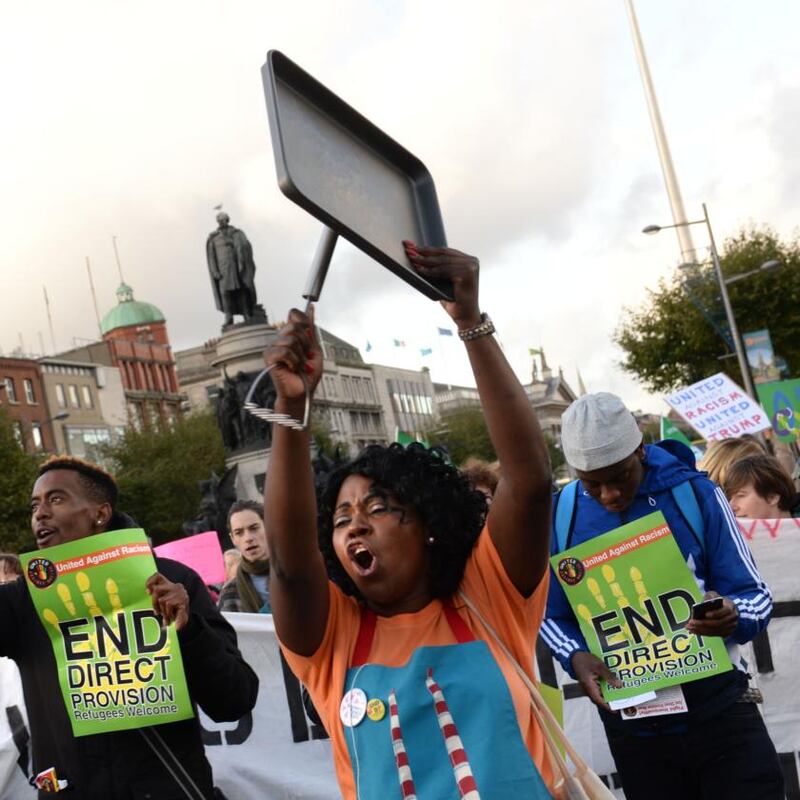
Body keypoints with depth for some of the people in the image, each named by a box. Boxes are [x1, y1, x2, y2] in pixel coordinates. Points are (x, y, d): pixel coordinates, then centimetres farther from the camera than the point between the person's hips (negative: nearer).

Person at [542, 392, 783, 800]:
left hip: (718, 707, -1)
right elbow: (552, 615, 5)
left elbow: (755, 594, -5)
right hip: (631, 722, 2)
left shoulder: (695, 492, -7)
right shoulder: (561, 514, -4)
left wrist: (733, 615, -28)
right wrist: (576, 658, -16)